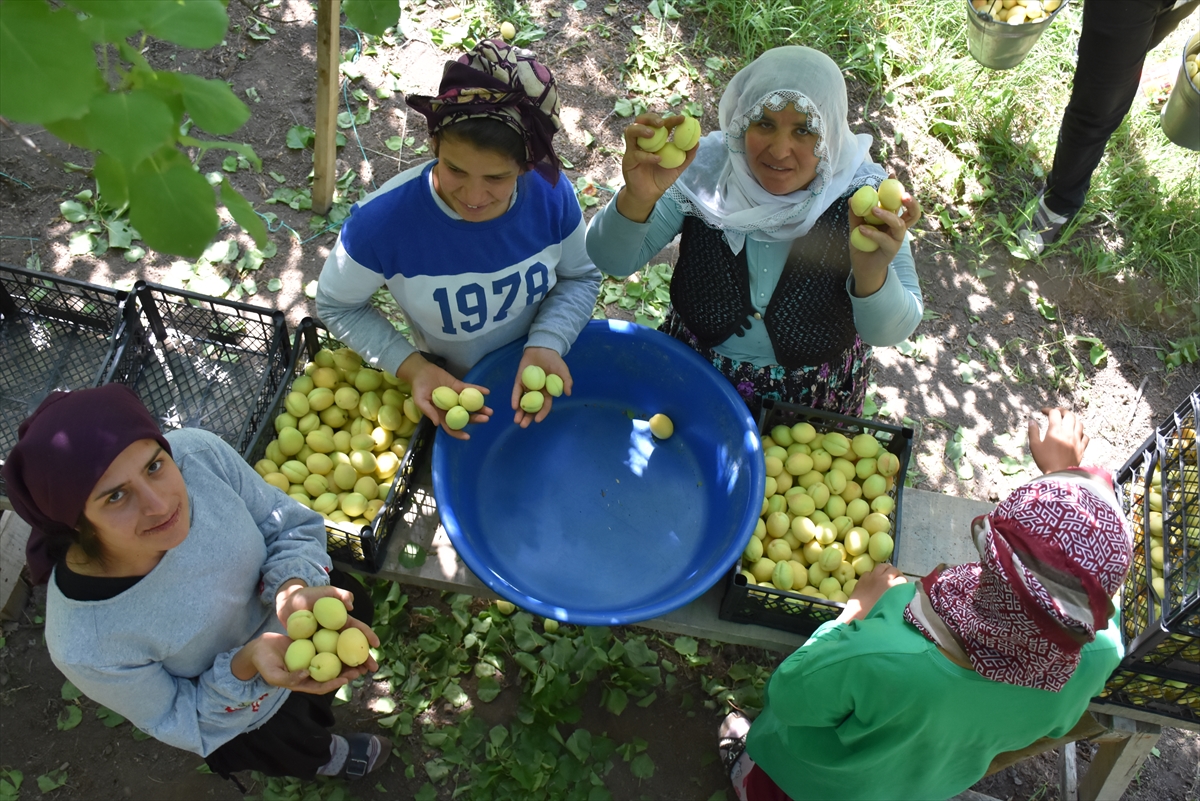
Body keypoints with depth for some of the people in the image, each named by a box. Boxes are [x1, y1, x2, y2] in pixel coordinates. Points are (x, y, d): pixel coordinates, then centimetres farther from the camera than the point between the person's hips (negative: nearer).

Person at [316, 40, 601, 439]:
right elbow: (337, 305, -16)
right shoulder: (381, 221, -35)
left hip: (547, 373, 2)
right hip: (451, 388, -2)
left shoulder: (551, 194, -29)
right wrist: (413, 368, -30)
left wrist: (546, 345, -29)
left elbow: (580, 277, -10)